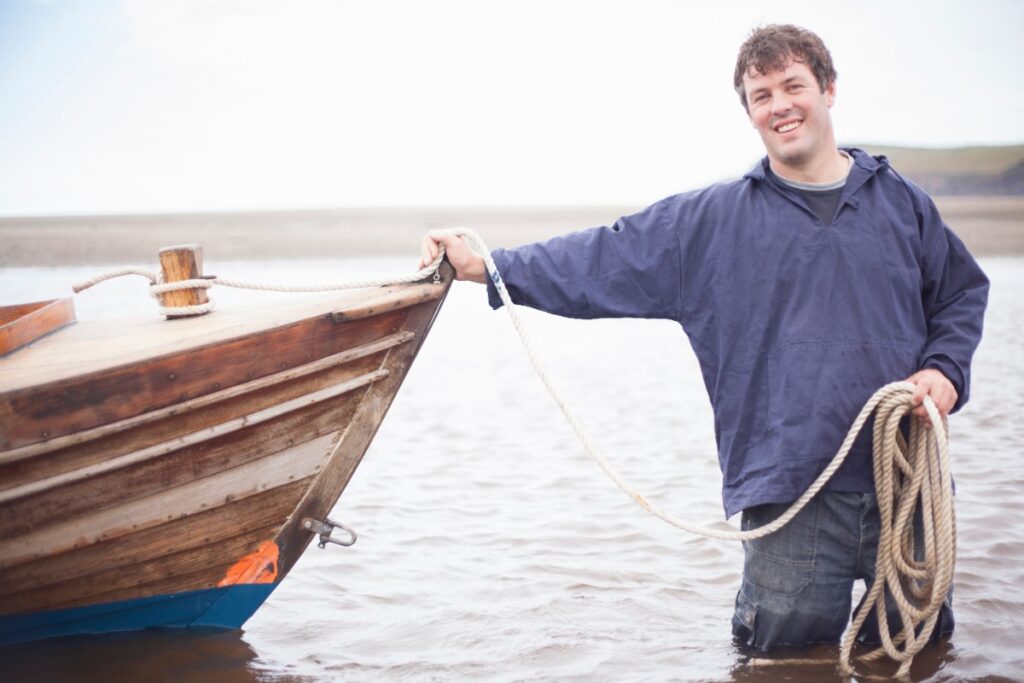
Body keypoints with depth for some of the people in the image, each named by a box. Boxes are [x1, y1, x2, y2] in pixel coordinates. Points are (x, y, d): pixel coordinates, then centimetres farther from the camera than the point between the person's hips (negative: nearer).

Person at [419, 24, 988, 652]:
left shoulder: (901, 201, 10)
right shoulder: (712, 221, 4)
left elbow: (963, 295, 19)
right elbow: (602, 260, 2)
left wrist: (944, 368, 0)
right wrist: (486, 266, -5)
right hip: (793, 495, -2)